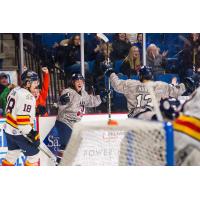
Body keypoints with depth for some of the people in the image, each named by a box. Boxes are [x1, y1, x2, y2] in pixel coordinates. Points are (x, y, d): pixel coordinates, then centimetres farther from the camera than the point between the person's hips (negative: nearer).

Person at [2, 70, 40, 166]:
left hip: (9, 129, 9)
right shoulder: (27, 96, -21)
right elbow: (23, 117, -27)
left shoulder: (15, 90, 8)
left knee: (12, 155, 21)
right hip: (19, 133, -9)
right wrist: (30, 133, -22)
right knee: (33, 155, 3)